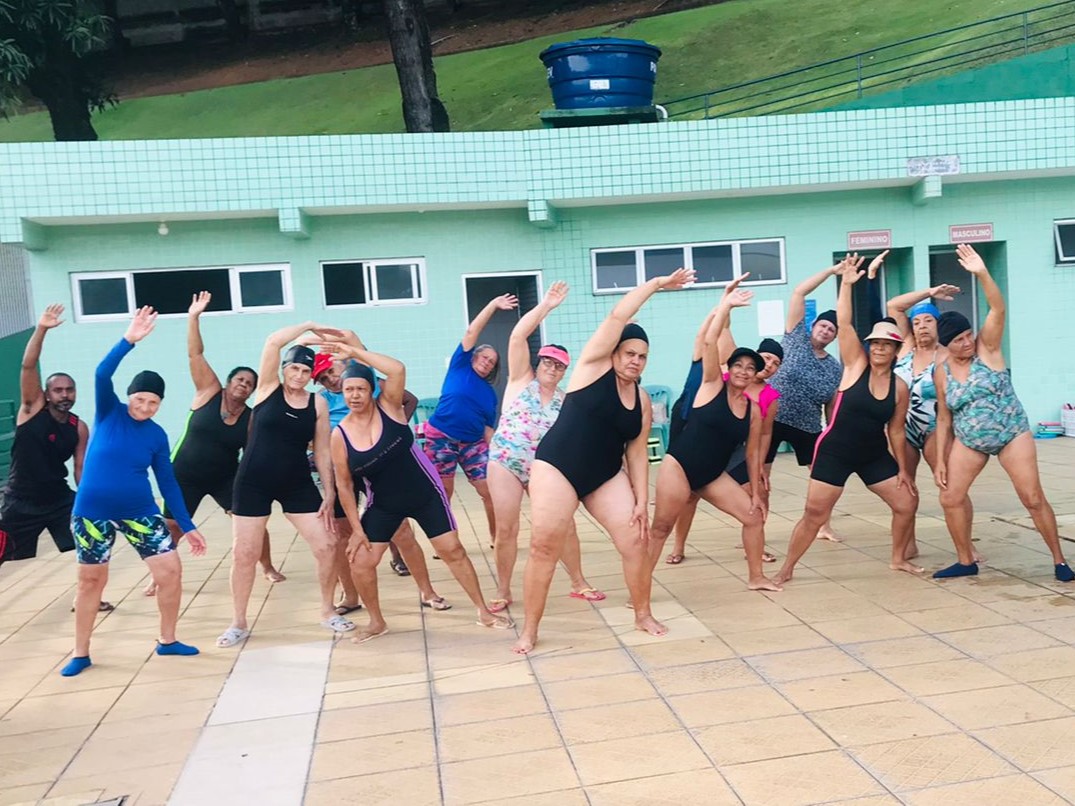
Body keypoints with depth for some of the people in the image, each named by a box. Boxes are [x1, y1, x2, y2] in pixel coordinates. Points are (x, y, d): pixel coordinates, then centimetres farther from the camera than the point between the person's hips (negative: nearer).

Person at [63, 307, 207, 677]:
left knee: (171, 571, -4)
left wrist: (188, 527, 3)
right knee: (91, 581, 8)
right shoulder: (109, 412, -5)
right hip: (93, 513, -2)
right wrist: (129, 340, -37)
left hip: (140, 513, 2)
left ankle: (167, 640, 16)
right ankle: (80, 654, 25)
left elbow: (168, 483, 5)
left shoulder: (157, 435, 1)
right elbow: (102, 374, -24)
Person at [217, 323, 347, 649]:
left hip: (297, 484, 2)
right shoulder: (268, 389, -4)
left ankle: (328, 611, 19)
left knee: (327, 546, -2)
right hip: (254, 482, -2)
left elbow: (322, 451, 4)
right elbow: (273, 342, -17)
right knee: (243, 554, 2)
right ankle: (239, 623, 21)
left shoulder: (318, 403, 0)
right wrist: (310, 326, -9)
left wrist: (329, 493, 1)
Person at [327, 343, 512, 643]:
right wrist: (357, 528, -6)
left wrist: (354, 350, -28)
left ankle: (484, 612, 15)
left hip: (426, 493, -2)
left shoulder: (387, 406, -15)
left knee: (453, 551, 1)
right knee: (360, 562, -3)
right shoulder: (340, 435, -11)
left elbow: (398, 370, -33)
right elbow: (344, 485, -5)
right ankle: (377, 622, 20)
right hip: (383, 505, 2)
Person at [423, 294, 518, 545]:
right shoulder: (460, 366, 4)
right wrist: (493, 305, -9)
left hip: (473, 443, 4)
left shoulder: (490, 393, 13)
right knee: (442, 493, 1)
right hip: (441, 438, -4)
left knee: (490, 491, -3)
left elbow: (488, 428, 14)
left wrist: (492, 452, 3)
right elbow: (472, 332, -4)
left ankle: (496, 536, 13)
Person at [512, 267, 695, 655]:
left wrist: (642, 501, 0)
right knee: (543, 549, -7)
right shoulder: (594, 364, -6)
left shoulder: (642, 401, 7)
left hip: (606, 477, 5)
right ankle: (529, 631, 7)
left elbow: (637, 453, 7)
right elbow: (618, 316, -14)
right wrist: (657, 283, -10)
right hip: (556, 467, -5)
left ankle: (643, 614, 23)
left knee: (636, 544, -1)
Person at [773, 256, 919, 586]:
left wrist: (902, 468, 6)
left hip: (874, 456, 4)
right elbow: (844, 324, -19)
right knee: (814, 515, -4)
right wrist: (846, 284, -25)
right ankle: (787, 569, 9)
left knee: (906, 503, 7)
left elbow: (896, 430, 6)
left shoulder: (900, 387, -2)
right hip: (835, 451, -4)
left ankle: (898, 559, 31)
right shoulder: (856, 365, -9)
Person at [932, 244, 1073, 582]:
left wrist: (982, 274, -41)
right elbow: (944, 419, 3)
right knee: (951, 498, -2)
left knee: (1033, 498, -5)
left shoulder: (987, 347, -10)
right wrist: (941, 460, 0)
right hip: (968, 441, 3)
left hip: (1012, 434, -3)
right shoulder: (941, 372, -4)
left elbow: (998, 309, -27)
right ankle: (966, 561, 15)